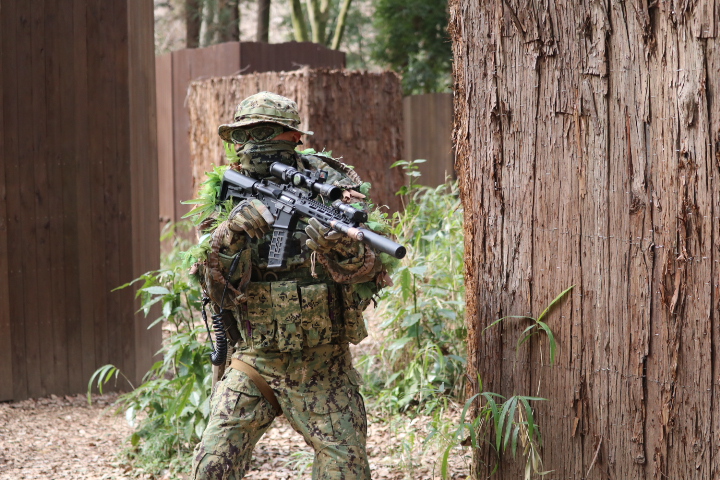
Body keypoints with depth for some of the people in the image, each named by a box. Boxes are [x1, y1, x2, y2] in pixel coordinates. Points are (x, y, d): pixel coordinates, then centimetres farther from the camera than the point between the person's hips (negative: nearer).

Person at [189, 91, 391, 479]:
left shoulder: (330, 187, -6)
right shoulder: (231, 200, 1)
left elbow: (367, 270, -16)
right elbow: (218, 289, -9)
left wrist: (336, 244, -38)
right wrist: (232, 235, -28)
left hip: (322, 364, -2)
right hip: (255, 361, 2)